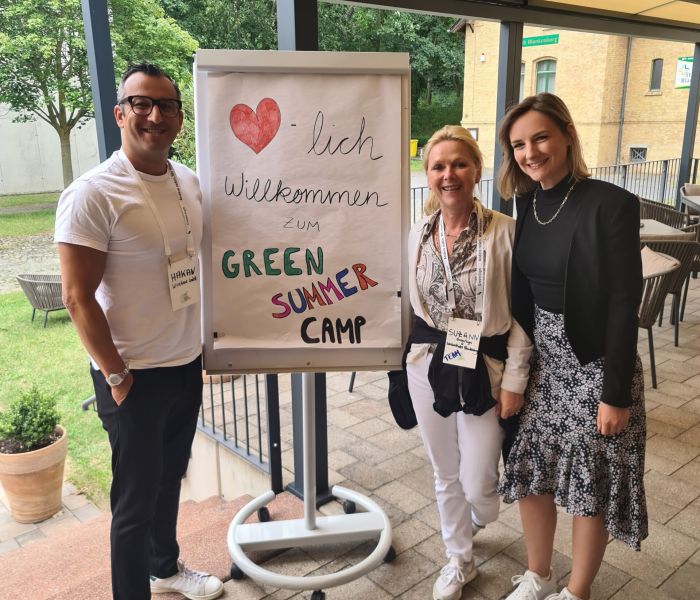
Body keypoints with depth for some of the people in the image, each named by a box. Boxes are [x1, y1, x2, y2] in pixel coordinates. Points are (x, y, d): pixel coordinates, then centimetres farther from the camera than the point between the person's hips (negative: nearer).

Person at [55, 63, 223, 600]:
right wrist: (117, 377, -13)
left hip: (186, 364, 7)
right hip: (135, 375, -6)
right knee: (136, 498, 8)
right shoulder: (92, 194, -17)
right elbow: (78, 297, -16)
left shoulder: (189, 181, 4)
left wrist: (203, 342, 13)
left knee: (170, 478, 23)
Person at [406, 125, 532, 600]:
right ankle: (459, 560, 41)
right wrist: (415, 355, 12)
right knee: (446, 476, 17)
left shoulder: (505, 231, -12)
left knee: (477, 484, 4)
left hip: (484, 369, -3)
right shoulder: (418, 234, 0)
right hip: (428, 366, 4)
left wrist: (515, 379, -9)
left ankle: (480, 519, 44)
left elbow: (523, 313, -8)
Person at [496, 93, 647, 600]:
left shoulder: (610, 203, -17)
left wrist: (616, 393, -15)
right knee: (530, 468, 14)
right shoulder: (528, 202, 2)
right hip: (541, 359, 6)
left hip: (595, 363, -6)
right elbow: (522, 289, 6)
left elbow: (625, 303, -17)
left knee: (591, 482, 10)